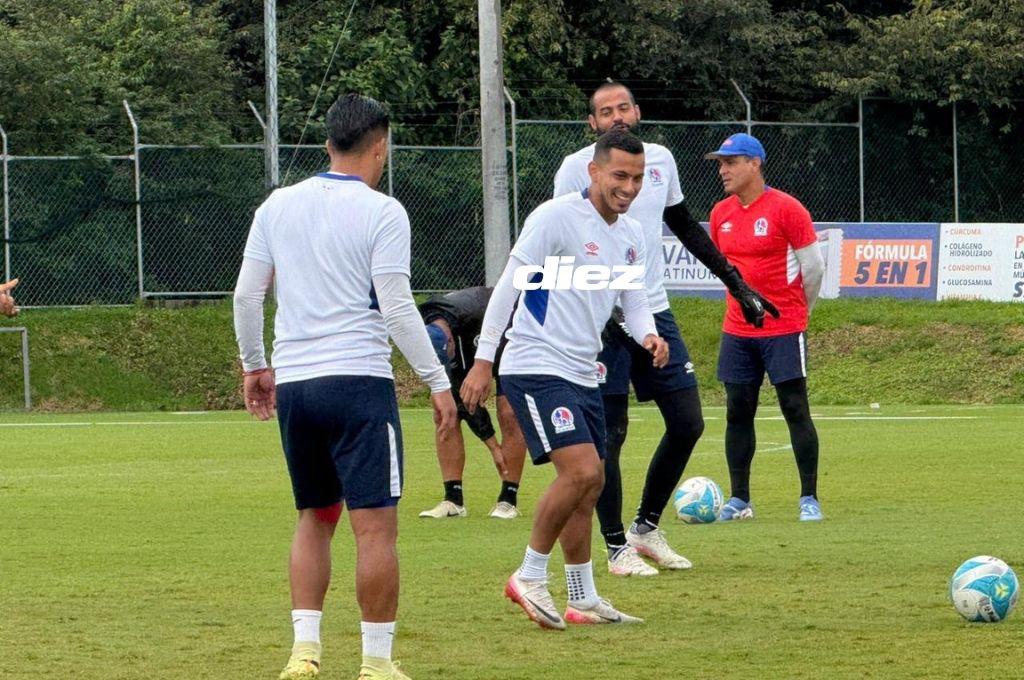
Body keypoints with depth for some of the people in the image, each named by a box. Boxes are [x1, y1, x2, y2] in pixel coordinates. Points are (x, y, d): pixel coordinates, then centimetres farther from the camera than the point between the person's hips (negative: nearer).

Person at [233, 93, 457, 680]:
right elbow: (397, 307, -10)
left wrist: (255, 366, 23)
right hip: (358, 381, -6)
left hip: (292, 384, 6)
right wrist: (438, 382, -5)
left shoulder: (279, 205, 9)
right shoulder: (381, 212, -6)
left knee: (315, 518, 17)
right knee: (376, 525, -3)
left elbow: (247, 295, 11)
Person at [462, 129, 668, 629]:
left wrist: (648, 334, -7)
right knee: (581, 471, -19)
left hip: (582, 374, 8)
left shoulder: (632, 236, 11)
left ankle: (583, 599, 19)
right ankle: (529, 577, -5)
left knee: (590, 483, 10)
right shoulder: (556, 217, -13)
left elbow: (633, 300, 17)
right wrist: (483, 361, -14)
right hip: (535, 368, -8)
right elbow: (508, 286, -11)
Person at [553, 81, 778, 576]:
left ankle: (646, 527, 20)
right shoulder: (578, 168, -6)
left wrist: (735, 280, 20)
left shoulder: (660, 159, 10)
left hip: (654, 312, 6)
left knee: (687, 423, 4)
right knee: (609, 433, -4)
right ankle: (617, 548, 5)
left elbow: (685, 227, 23)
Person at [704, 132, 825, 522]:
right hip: (737, 331, 6)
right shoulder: (721, 214, 7)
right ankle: (739, 500, 11)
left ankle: (809, 499, 0)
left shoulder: (786, 209, -10)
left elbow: (814, 266, -5)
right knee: (737, 413, 5)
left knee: (795, 410, -4)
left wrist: (797, 312, 6)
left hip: (784, 330, -6)